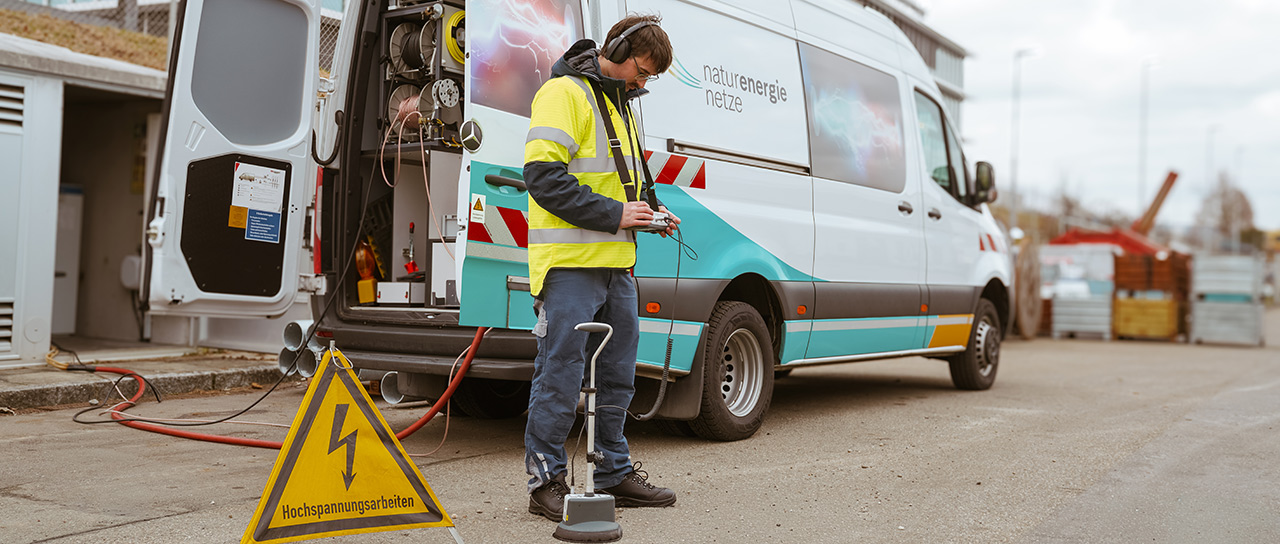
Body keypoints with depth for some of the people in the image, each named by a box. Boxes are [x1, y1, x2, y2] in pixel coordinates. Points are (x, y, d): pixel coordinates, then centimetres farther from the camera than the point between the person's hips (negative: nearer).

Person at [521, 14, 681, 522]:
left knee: (616, 376, 14)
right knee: (561, 375, -4)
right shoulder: (564, 93, -8)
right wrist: (613, 214, -18)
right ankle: (545, 482, 7)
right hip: (569, 264, -9)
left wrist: (650, 210, 12)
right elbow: (543, 176, -18)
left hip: (616, 264, 9)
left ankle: (615, 473, 25)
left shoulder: (620, 104, 21)